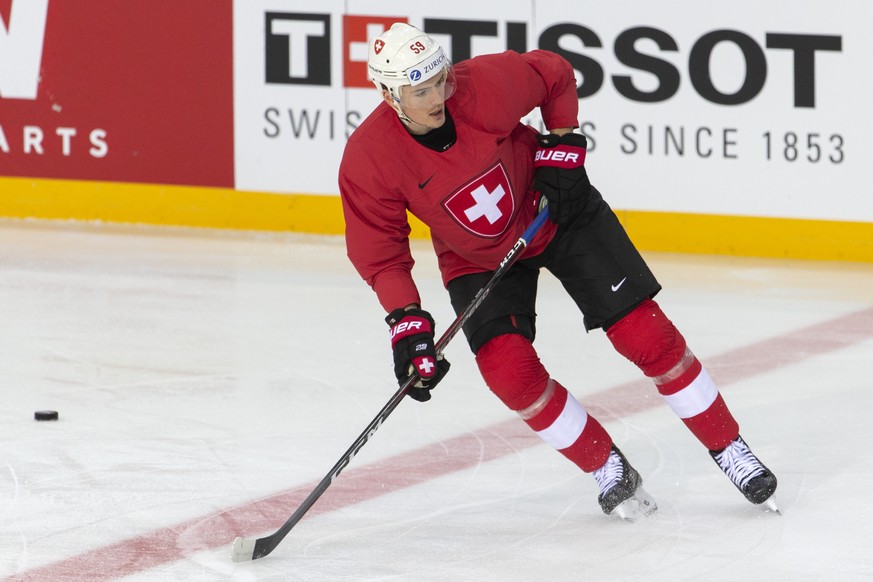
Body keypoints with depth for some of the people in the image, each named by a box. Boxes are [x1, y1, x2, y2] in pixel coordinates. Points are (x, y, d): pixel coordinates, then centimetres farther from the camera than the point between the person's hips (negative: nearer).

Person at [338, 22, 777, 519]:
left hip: (556, 211, -1)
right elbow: (380, 253, -15)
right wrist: (407, 324, -23)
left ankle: (730, 449, 10)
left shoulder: (485, 83, -28)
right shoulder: (368, 161, -26)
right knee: (508, 367, -19)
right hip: (477, 259, 1)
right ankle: (610, 472, 2)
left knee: (645, 333, -6)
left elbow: (555, 75, -6)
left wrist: (563, 145, -10)